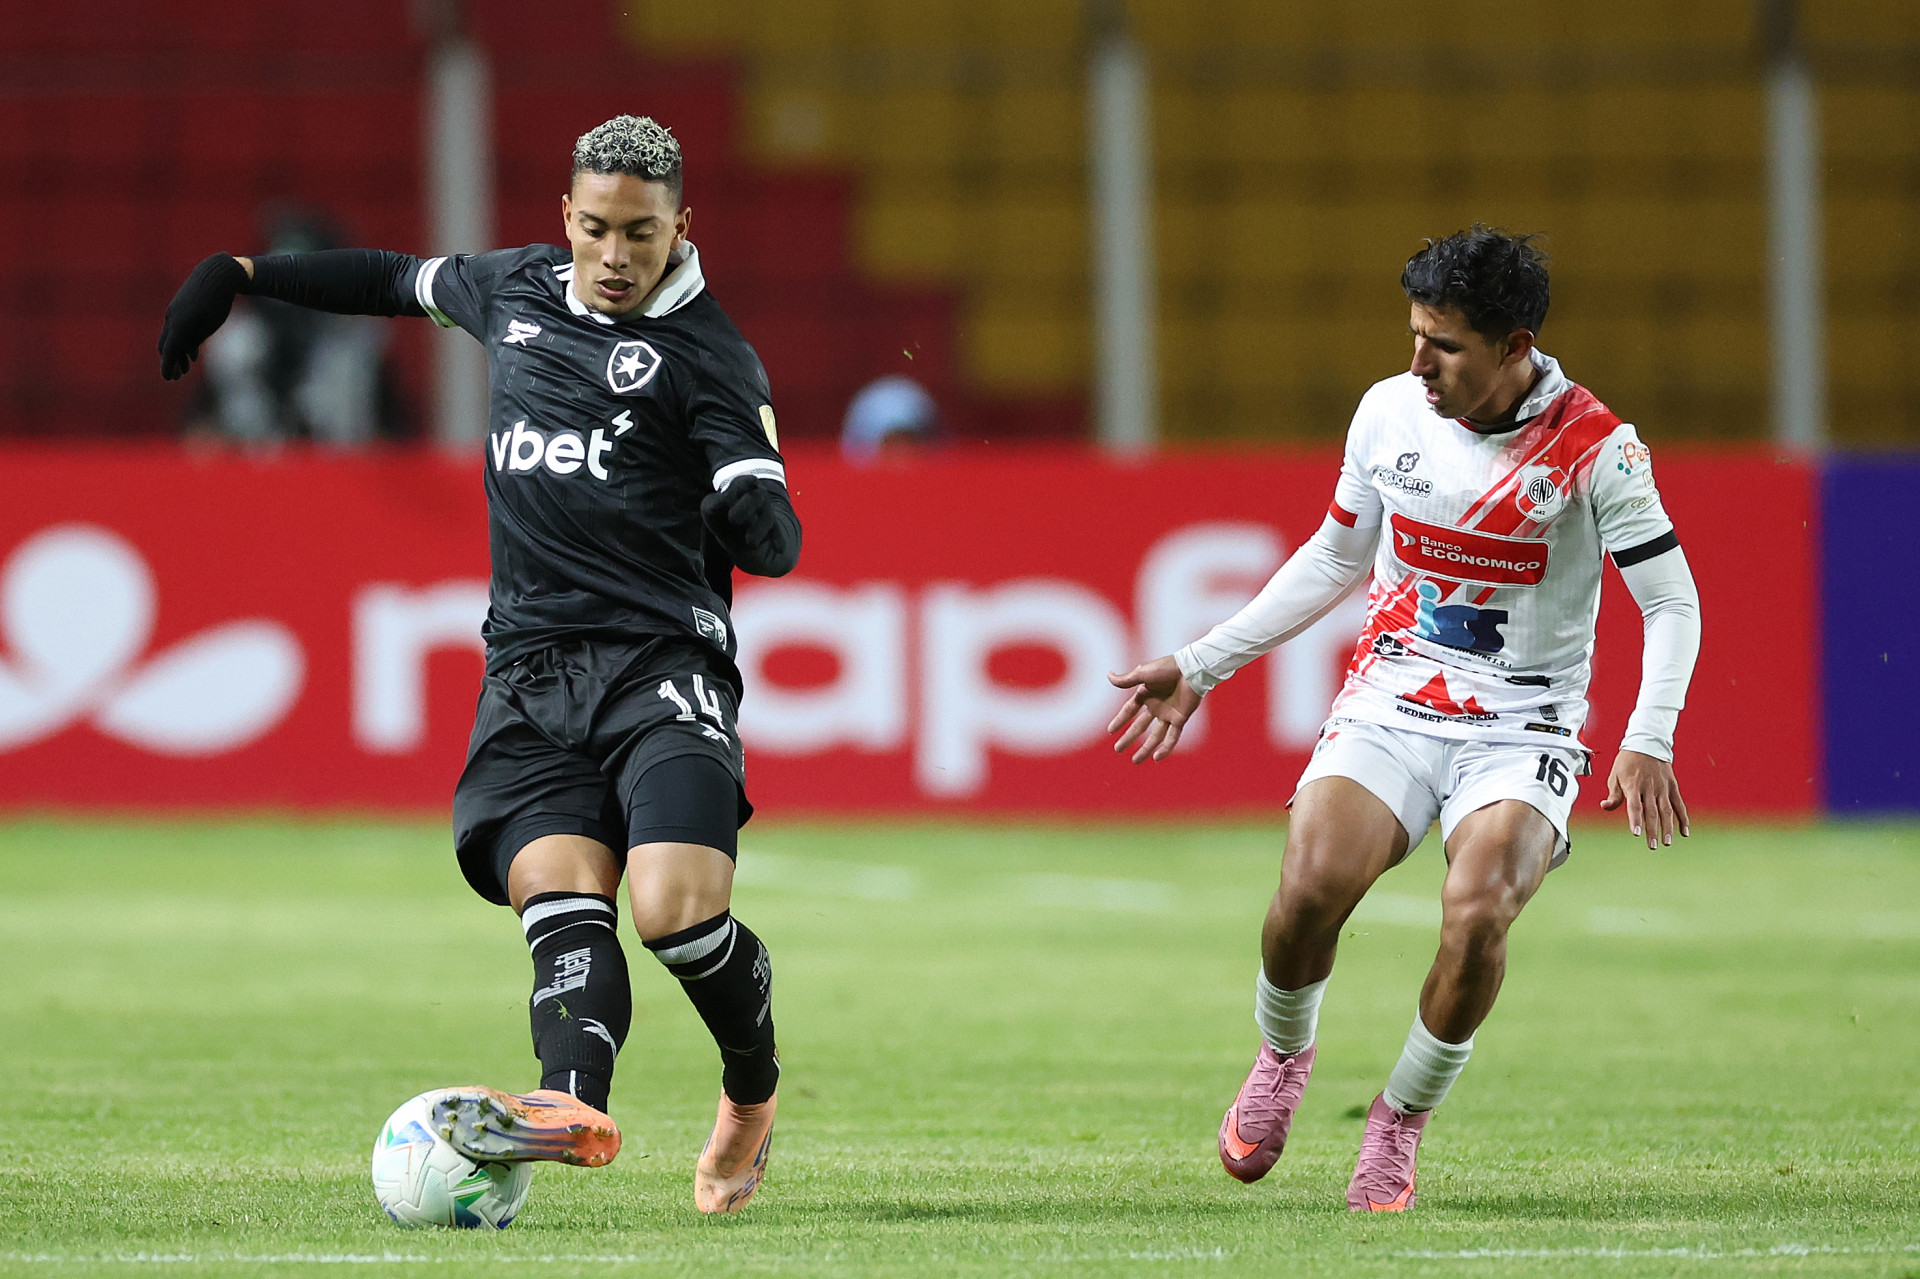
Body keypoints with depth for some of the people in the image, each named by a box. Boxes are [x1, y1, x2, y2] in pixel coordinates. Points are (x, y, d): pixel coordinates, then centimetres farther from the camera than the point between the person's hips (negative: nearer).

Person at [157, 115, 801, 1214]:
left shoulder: (708, 354, 2)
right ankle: (576, 1102, -47)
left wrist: (754, 519, -29)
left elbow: (773, 543, -5)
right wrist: (242, 275, 38)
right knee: (559, 895, -21)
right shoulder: (516, 290, 16)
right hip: (531, 671, 4)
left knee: (679, 908, -21)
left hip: (661, 667, -4)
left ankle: (755, 1092, 8)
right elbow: (405, 279, 37)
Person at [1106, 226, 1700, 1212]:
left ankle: (1401, 1121, -4)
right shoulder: (1389, 412, 2)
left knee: (1477, 909, -30)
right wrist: (1200, 666, 17)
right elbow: (1336, 557, 18)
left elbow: (1672, 603, -5)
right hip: (1389, 709, 3)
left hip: (1521, 732, -3)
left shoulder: (1593, 447, -10)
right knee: (1312, 887, -25)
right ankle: (1283, 1056, 8)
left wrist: (1647, 742, -21)